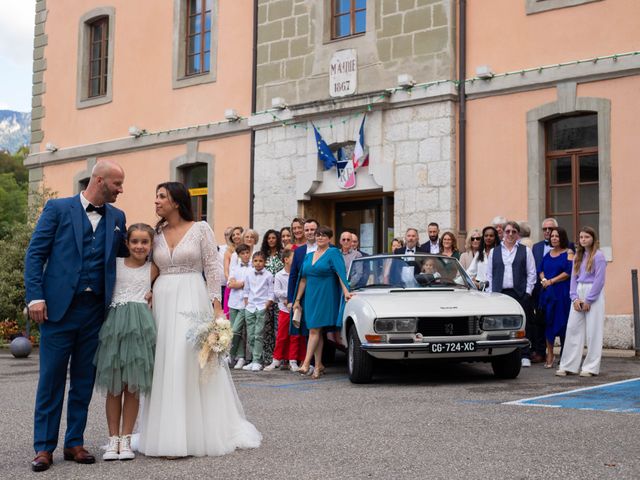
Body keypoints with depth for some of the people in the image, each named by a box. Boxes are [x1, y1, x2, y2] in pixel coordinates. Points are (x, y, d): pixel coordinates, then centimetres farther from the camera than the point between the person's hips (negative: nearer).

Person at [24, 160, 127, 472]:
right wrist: (35, 297, -11)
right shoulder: (57, 208, 1)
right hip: (59, 306, -4)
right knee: (51, 379, 1)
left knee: (84, 381, 9)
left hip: (95, 309, 4)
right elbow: (35, 254, -2)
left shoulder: (117, 218, 13)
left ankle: (75, 443, 19)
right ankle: (44, 447, 8)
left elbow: (124, 255, 17)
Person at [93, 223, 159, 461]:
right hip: (115, 322, 0)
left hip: (140, 323, 0)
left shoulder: (153, 269, 9)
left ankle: (126, 439, 11)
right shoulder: (115, 264, 7)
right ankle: (113, 439, 10)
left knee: (133, 387, 3)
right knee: (114, 387, 3)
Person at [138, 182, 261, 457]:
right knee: (164, 367, 3)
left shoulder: (201, 229, -1)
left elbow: (212, 270, -3)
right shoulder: (157, 234, 12)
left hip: (192, 300, -4)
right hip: (162, 301, 5)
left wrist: (216, 306, -10)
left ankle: (196, 434, 2)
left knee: (191, 363, -6)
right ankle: (167, 433, 10)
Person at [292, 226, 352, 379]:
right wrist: (297, 300, 14)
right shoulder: (309, 256, 15)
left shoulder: (333, 253, -3)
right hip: (310, 296, 6)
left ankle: (306, 363, -11)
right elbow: (303, 279, 16)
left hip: (325, 296, -6)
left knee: (315, 330, -10)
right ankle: (318, 365, 10)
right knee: (316, 331, 6)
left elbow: (340, 273, -16)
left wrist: (346, 291, -29)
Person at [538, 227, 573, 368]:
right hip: (547, 292, 5)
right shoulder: (547, 254, 16)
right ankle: (549, 355, 6)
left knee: (562, 322, -4)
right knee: (548, 322, 2)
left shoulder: (568, 253, -1)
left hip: (562, 292, -5)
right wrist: (543, 280, -5)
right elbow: (541, 270, 16)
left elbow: (568, 272, -11)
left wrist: (551, 281, -11)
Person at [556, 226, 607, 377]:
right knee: (572, 329, 3)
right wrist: (575, 298, 0)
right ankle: (568, 366, 6)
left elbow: (599, 280, -9)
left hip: (594, 295, -6)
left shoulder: (598, 256, -5)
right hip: (579, 294, 6)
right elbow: (574, 277, 13)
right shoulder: (578, 256, 15)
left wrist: (588, 300, -10)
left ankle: (591, 367, 3)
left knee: (593, 331, -3)